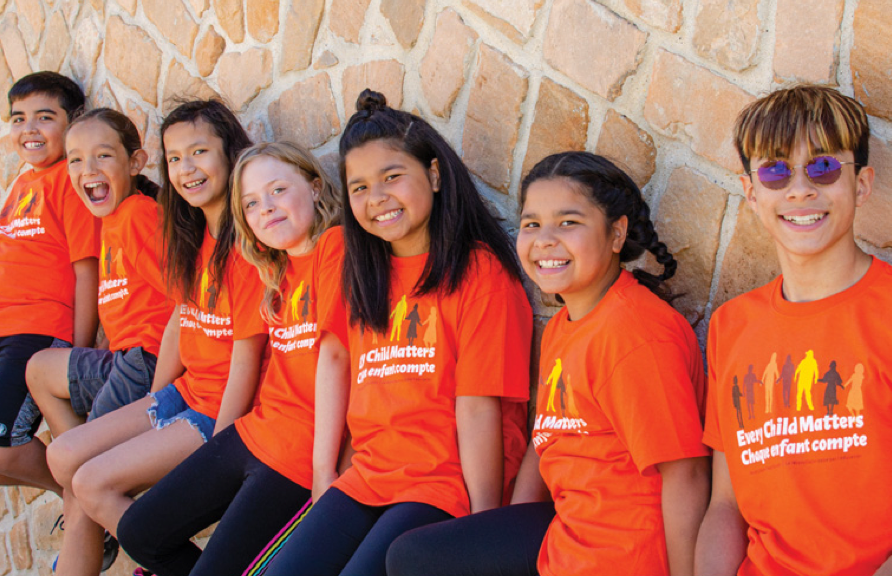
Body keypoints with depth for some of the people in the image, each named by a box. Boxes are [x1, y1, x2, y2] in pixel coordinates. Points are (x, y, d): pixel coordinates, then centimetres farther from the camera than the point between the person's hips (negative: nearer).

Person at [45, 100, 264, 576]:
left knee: (93, 483, -13)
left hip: (223, 411, -9)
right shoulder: (194, 239, 10)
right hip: (185, 391, 9)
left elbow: (246, 354, -19)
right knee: (64, 457, 4)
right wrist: (151, 409, 12)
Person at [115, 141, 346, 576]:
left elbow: (334, 354, -19)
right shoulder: (278, 270, 13)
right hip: (253, 433, 9)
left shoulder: (335, 245, -16)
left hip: (298, 457, -9)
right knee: (136, 534, 13)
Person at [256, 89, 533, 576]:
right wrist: (323, 472, 3)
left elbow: (478, 408, -11)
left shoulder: (479, 271, -6)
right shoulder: (366, 275, 17)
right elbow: (347, 377, 14)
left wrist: (482, 519, -13)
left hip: (446, 483, -6)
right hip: (368, 476, 6)